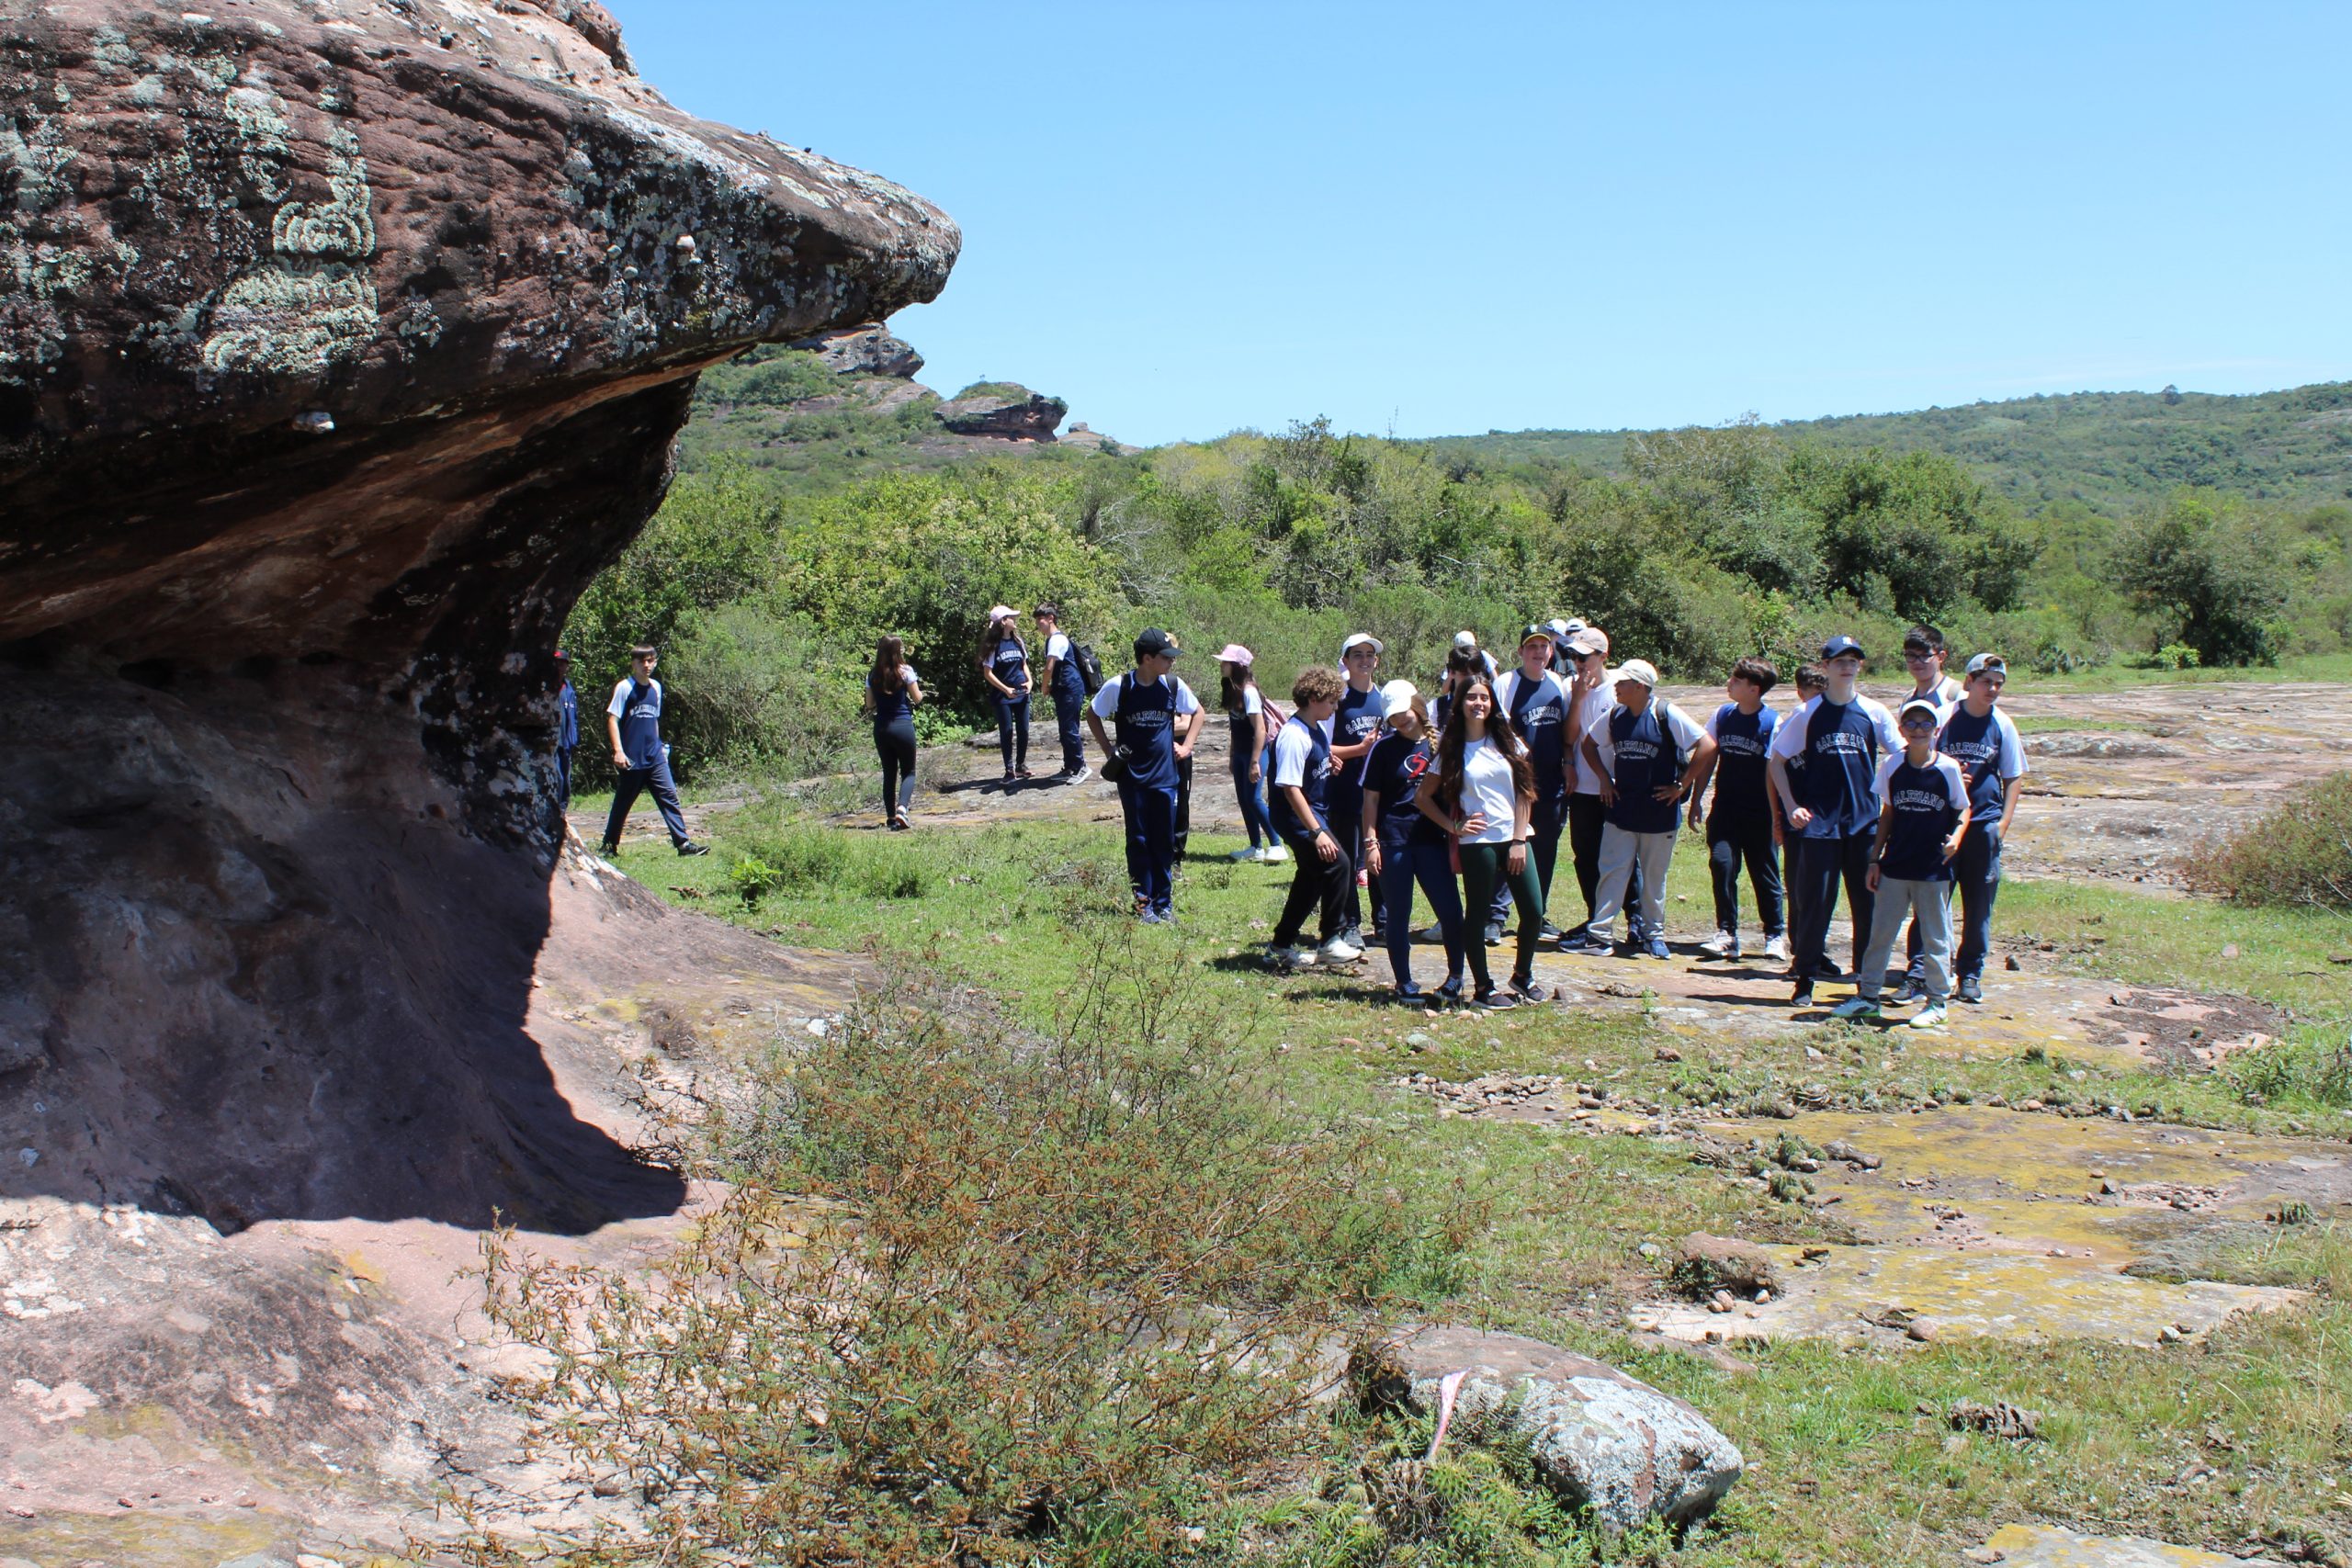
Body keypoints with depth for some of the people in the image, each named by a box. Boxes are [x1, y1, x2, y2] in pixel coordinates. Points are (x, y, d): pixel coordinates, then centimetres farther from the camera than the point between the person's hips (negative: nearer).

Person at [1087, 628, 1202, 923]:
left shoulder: (1173, 685, -3)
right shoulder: (1118, 687, -11)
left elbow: (1197, 712, 14)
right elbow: (1092, 714, 5)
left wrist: (1186, 746, 5)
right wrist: (1109, 749, 0)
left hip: (1165, 775, 2)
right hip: (1132, 776, -2)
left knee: (1164, 841, 6)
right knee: (1139, 841, 5)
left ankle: (1164, 902, 17)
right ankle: (1144, 902, 13)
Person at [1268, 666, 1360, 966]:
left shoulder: (1319, 729, 8)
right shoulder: (1295, 736, -20)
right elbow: (1290, 788, -24)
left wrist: (1331, 763, 7)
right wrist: (1317, 832, -26)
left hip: (1316, 813, 10)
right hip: (1298, 818, -10)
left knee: (1311, 879, 13)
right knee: (1337, 863, -17)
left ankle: (1284, 946, 24)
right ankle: (1330, 941, -7)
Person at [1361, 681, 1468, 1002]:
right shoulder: (1384, 747, 1)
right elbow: (1371, 798, 2)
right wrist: (1370, 842, -5)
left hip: (1432, 840, 2)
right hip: (1393, 842, -2)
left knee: (1451, 911, -4)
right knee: (1398, 915, 4)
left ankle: (1455, 976, 15)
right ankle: (1404, 983, 16)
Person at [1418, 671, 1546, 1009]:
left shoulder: (1506, 741, 7)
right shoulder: (1452, 750, 1)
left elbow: (1524, 791, 5)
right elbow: (1422, 796, 4)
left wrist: (1519, 840, -3)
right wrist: (1454, 827, -4)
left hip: (1514, 839, 3)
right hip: (1478, 842, -3)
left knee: (1534, 911, 1)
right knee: (1478, 915, 1)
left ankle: (1522, 975, 23)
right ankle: (1484, 988, 13)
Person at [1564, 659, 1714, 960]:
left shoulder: (1666, 714, -12)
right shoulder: (1615, 715, 2)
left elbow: (1707, 747, -14)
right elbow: (1589, 744, 19)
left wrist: (1682, 785, -11)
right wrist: (1605, 778, 8)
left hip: (1659, 811, -3)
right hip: (1621, 808, 3)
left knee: (1654, 876, 8)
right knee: (1612, 871, -2)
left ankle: (1653, 934, 20)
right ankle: (1598, 936, -2)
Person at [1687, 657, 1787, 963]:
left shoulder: (1773, 723, -9)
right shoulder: (1721, 715, 4)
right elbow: (1708, 759, 11)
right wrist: (1695, 800, 8)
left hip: (1759, 814, -3)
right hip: (1725, 809, 3)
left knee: (1765, 874, 5)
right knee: (1722, 863, -12)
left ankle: (1775, 936, 20)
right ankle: (1727, 935, -7)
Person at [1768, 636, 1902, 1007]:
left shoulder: (1874, 713, 4)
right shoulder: (1807, 714, 1)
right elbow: (1776, 760, 6)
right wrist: (1792, 806, -2)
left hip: (1865, 821, 2)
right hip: (1819, 823, -1)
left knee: (1869, 903, 5)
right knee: (1816, 904, 0)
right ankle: (1805, 980, 9)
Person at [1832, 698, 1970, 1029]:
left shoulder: (1949, 768, -7)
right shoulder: (1891, 766, 0)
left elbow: (1963, 810, 4)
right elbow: (1887, 813, 9)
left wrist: (1956, 837, -16)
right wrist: (1875, 858, 8)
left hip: (1934, 868, -3)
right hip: (1895, 865, 3)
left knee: (1935, 938, 6)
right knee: (1880, 933, 9)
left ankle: (1937, 1002, 17)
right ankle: (1867, 996, 19)